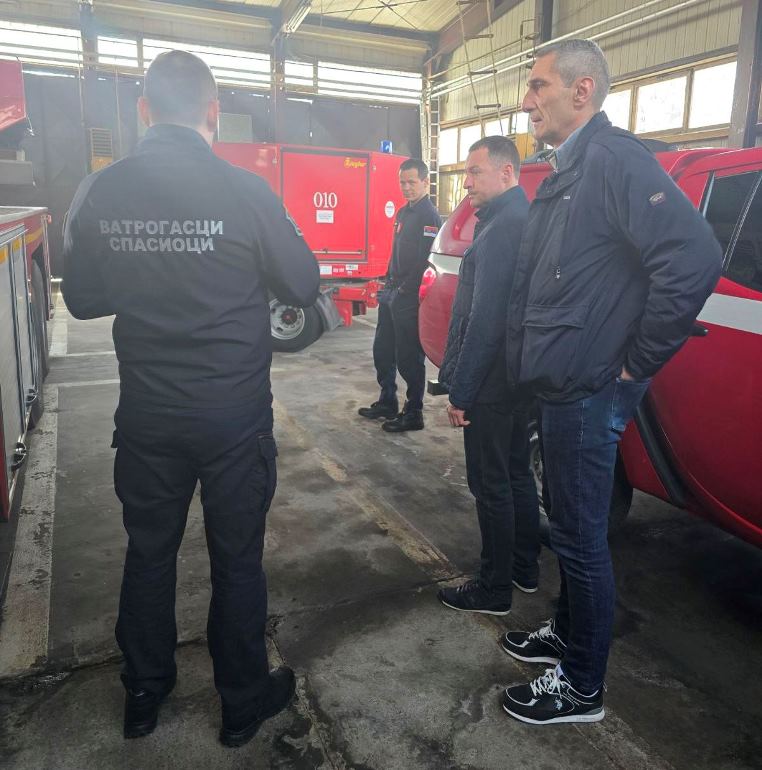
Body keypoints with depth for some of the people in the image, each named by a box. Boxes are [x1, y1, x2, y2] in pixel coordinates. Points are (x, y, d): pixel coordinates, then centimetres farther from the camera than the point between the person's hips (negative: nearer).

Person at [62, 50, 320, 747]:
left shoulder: (101, 191, -3)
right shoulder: (245, 191, -13)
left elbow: (82, 299, 6)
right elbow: (305, 286, -4)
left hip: (147, 413, 3)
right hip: (235, 414, -3)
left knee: (149, 553, 20)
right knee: (238, 559, 13)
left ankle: (143, 696, 39)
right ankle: (244, 702, 32)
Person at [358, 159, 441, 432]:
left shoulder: (428, 216, -13)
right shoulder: (404, 212, 16)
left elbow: (426, 261, -21)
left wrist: (405, 290, -18)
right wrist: (389, 284, 14)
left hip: (409, 298, -9)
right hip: (392, 293, 9)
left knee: (408, 357, -2)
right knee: (382, 351, 15)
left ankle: (413, 413, 10)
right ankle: (387, 402, 29)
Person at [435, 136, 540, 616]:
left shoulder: (500, 229, -19)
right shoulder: (526, 219, 12)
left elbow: (485, 320, -24)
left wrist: (460, 392, -19)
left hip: (492, 383, -10)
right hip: (521, 377, 10)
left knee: (491, 486, 2)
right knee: (517, 474, 19)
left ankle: (495, 590, 17)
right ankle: (525, 568, 35)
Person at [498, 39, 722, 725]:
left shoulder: (612, 157, -15)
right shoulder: (566, 173, 16)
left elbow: (694, 257, -26)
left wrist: (638, 362, -19)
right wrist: (541, 360, 11)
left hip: (590, 393, -10)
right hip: (563, 386, 10)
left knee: (581, 538, 3)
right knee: (571, 526, 21)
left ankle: (582, 688, 22)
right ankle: (567, 635, 41)